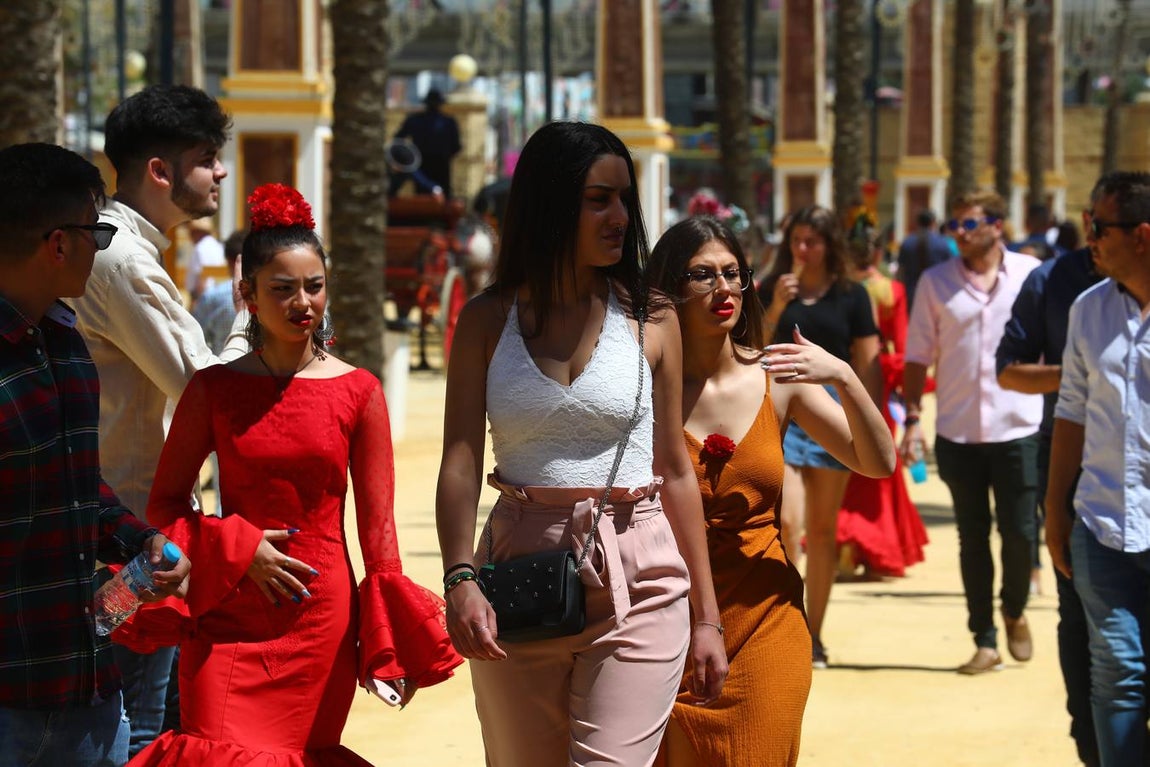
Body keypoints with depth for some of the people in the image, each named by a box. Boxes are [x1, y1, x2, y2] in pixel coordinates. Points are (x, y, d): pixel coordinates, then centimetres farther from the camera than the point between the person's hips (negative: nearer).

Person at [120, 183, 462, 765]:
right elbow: (164, 505, 7)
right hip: (228, 615, 0)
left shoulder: (358, 391, 1)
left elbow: (377, 522, 2)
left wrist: (390, 643, -1)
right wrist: (238, 548, -9)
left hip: (321, 615, 0)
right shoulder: (213, 389, 2)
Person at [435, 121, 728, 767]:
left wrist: (706, 615, 6)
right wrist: (461, 578, -20)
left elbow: (676, 472, 7)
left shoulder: (651, 320, 4)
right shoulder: (488, 320, 4)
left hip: (638, 589, -1)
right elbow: (461, 462, -4)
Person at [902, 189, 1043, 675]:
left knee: (1019, 534, 1)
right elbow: (918, 356, 6)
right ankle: (984, 640, 15)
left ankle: (1014, 612, 29)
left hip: (1018, 429, -1)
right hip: (958, 432, 1)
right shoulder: (936, 282, 3)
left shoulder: (1031, 275, 1)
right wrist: (912, 417, -2)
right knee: (972, 539, 6)